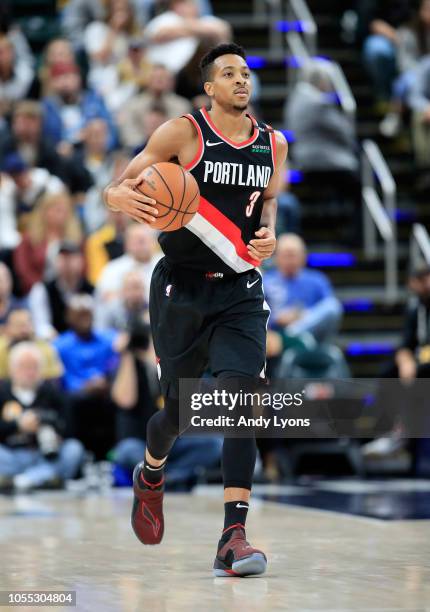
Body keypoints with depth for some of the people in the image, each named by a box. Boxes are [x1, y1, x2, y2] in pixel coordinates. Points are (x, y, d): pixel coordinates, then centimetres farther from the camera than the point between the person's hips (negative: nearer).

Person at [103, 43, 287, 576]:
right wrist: (122, 197, -30)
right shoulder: (183, 133, -7)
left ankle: (233, 538, -20)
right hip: (181, 289, -2)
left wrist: (268, 232, 3)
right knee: (177, 410, 8)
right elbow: (117, 188, -6)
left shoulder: (273, 144, 6)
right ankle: (151, 473, 46)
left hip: (240, 292, 2)